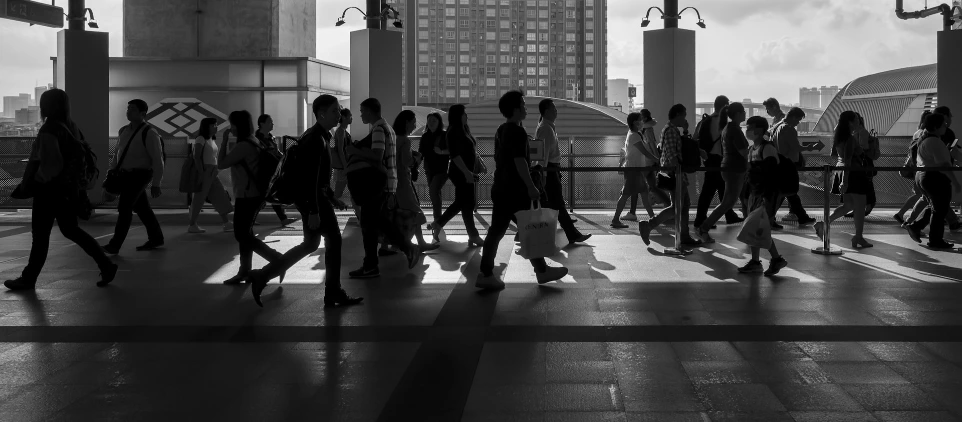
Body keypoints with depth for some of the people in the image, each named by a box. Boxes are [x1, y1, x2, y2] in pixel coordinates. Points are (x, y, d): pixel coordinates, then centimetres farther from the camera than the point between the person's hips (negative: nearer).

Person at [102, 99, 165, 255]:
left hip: (139, 175, -8)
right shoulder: (124, 131, 7)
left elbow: (158, 160, -17)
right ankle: (156, 238, 27)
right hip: (126, 174, 8)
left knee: (124, 207, -12)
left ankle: (114, 245, -10)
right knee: (141, 208, 14)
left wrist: (156, 185, -18)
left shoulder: (149, 134, -16)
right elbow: (118, 153, 17)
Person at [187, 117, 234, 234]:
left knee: (220, 197, 5)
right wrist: (201, 173, -21)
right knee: (199, 198, -3)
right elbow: (197, 157, -16)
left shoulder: (213, 139, 15)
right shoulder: (201, 139, -10)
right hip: (204, 171, -9)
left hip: (212, 173, 9)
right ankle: (192, 225, 4)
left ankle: (226, 223, 7)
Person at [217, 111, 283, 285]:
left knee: (242, 235, -3)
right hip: (255, 193, 10)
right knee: (245, 233, 14)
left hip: (246, 195, -10)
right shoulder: (254, 141, 10)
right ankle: (245, 271, 18)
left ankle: (276, 259, -6)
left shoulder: (242, 145, -19)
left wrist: (224, 141, -9)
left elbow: (221, 164, -16)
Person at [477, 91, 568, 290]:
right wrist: (531, 186, -19)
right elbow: (519, 161, -21)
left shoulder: (501, 131, 14)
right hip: (515, 190, -9)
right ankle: (542, 271, 12)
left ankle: (486, 274, 5)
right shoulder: (518, 132, -15)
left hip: (501, 188, 9)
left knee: (496, 231, 6)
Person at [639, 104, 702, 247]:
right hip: (674, 173, -11)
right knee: (677, 207, -10)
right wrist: (678, 173, -24)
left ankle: (684, 236, 16)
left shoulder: (674, 130, 18)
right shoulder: (671, 130, -14)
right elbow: (671, 154, -21)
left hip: (677, 173, 11)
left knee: (685, 204, 12)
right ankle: (648, 226, -8)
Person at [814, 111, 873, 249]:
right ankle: (858, 238, 7)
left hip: (841, 171, 9)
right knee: (859, 206, 3)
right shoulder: (851, 139, -17)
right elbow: (847, 160, -24)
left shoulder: (838, 137, 8)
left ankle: (823, 224, 6)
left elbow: (833, 154, 18)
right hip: (854, 173, -9)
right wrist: (845, 181, -28)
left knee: (848, 205, 18)